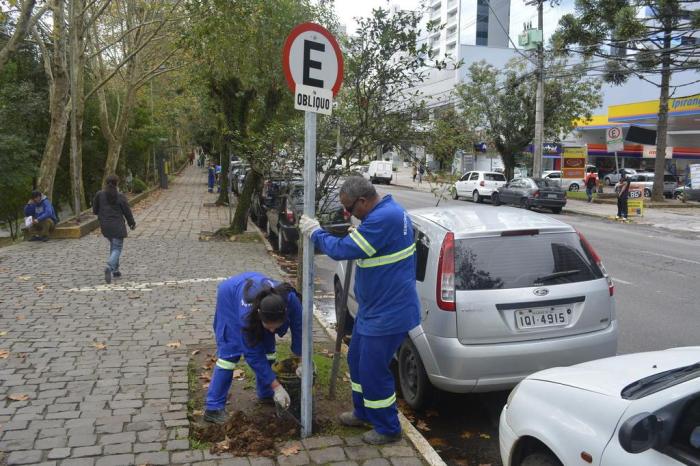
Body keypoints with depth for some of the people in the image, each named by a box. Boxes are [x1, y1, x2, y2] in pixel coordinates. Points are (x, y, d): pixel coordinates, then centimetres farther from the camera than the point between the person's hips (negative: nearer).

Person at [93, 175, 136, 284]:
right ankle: (109, 267, -25)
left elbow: (95, 211, 3)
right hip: (117, 226, -4)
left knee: (113, 245, 22)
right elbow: (127, 212, -3)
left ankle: (115, 269, 22)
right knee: (117, 247, 0)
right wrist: (132, 223, 12)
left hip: (105, 226, 4)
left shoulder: (99, 195, -2)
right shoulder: (121, 197, -10)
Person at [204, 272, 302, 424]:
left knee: (266, 347, 0)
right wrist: (277, 387, -29)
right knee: (229, 350, -12)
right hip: (230, 294, -4)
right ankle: (213, 408, -6)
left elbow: (298, 328, -18)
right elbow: (253, 356, -31)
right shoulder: (247, 314, -43)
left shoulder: (290, 299, -38)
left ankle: (266, 394, 19)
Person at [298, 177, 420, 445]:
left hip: (388, 313, -11)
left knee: (373, 371, 2)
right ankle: (363, 412, 41)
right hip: (373, 308, 11)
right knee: (357, 360, 22)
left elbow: (343, 250, -23)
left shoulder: (383, 218, -28)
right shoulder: (385, 212, 7)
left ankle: (388, 429, 22)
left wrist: (315, 232, -10)